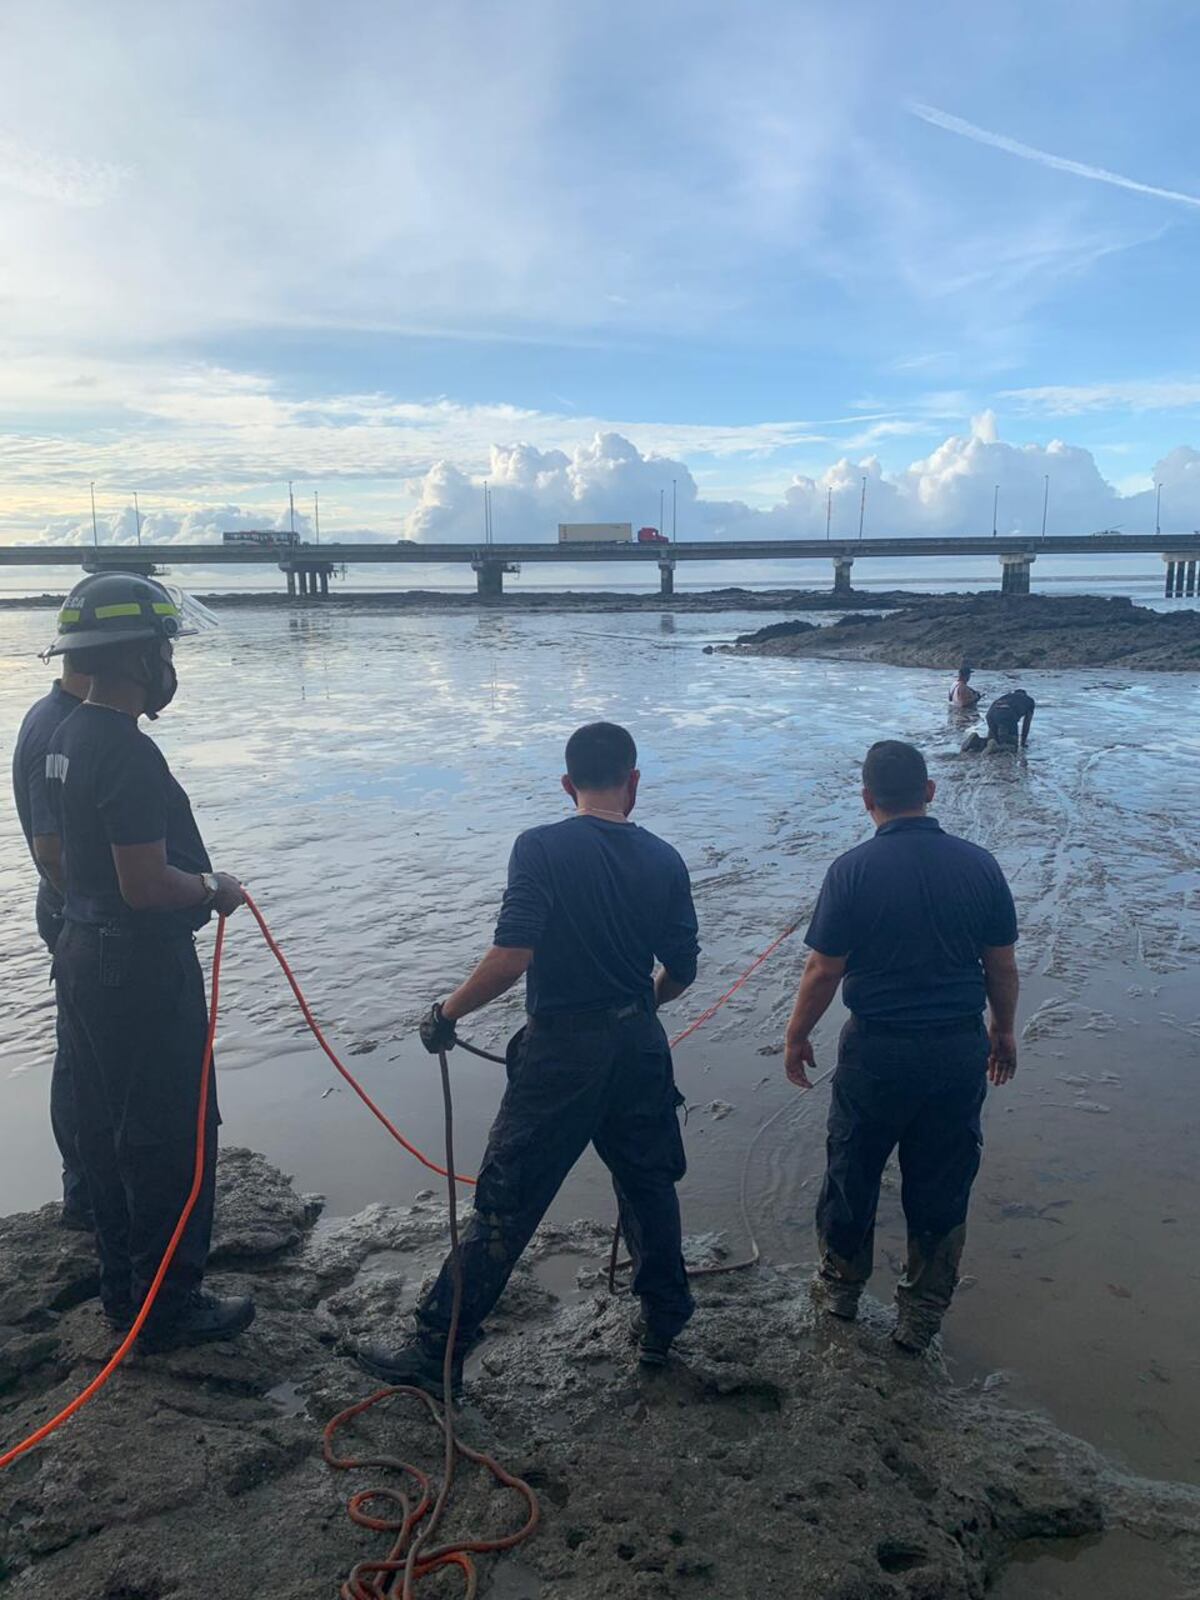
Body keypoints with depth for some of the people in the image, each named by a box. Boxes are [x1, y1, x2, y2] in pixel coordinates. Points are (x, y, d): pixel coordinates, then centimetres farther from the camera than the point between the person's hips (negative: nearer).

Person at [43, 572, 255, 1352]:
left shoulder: (71, 736, 8)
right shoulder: (129, 754, -23)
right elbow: (146, 884, -26)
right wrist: (213, 888, -9)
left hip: (87, 954, 10)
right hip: (142, 968, -10)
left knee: (107, 1128, 18)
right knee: (171, 1137, 3)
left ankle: (125, 1288, 32)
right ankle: (170, 1306, 16)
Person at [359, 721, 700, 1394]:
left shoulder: (542, 847, -13)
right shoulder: (665, 860, 0)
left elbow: (512, 955, -22)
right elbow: (681, 971, 4)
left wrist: (449, 1013, -8)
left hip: (560, 1052, -4)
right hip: (639, 1047, 4)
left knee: (505, 1205, 4)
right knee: (649, 1186, 23)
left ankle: (436, 1351, 15)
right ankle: (663, 1324, 36)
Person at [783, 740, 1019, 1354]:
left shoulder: (853, 870, -14)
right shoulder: (979, 865, -4)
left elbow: (824, 971, -11)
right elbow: (1003, 966, 2)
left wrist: (797, 1036, 4)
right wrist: (1004, 1031, 18)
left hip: (877, 1051, -2)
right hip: (961, 1050, 3)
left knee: (852, 1173, 18)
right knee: (941, 1188, 16)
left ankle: (841, 1284, 37)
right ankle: (922, 1315, 29)